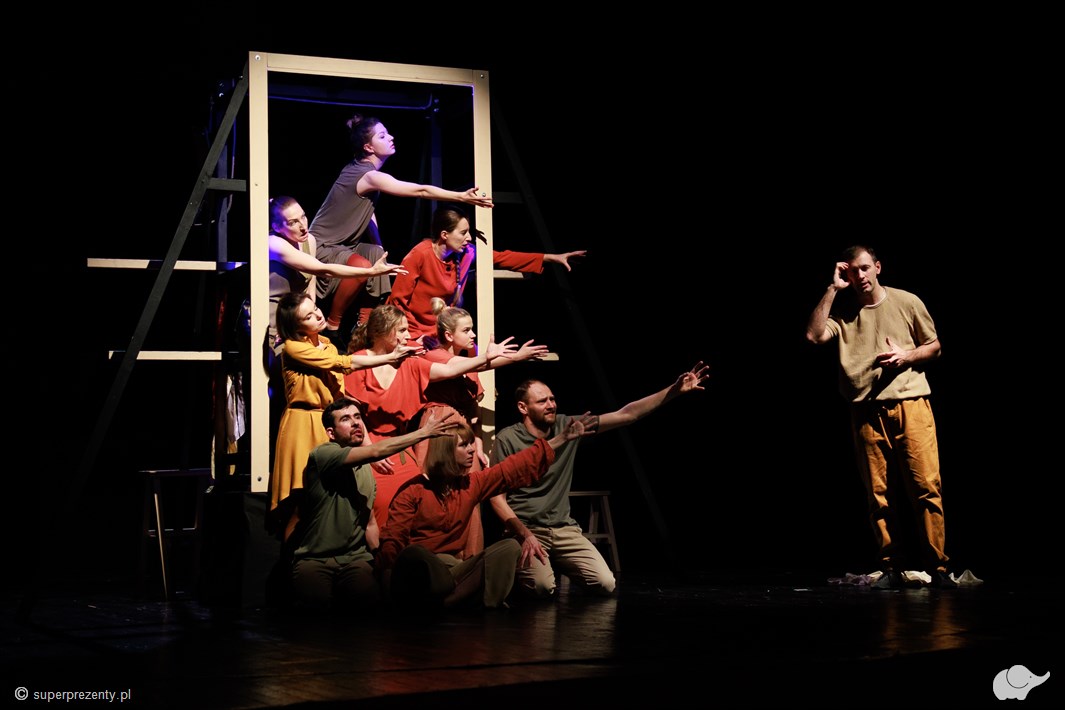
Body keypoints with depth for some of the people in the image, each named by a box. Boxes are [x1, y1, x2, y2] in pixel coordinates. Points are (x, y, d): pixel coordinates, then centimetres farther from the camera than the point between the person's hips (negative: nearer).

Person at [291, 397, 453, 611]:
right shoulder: (322, 455, -9)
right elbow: (376, 451, -23)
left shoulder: (366, 470, 16)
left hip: (355, 559, 5)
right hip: (315, 559, -4)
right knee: (315, 602, -35)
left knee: (367, 597, -30)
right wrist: (424, 432, -19)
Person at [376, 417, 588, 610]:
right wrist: (395, 577, -29)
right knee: (413, 554, -40)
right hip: (417, 568, -6)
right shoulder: (413, 490, -3)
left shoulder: (472, 483, 15)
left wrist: (560, 439, 13)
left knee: (509, 547, -14)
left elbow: (516, 467, 16)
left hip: (452, 568, 6)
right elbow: (392, 540, -10)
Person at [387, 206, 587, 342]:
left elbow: (503, 258, 2)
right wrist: (417, 336, -15)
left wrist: (551, 257, 1)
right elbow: (398, 299, -18)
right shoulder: (420, 255, -24)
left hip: (439, 333, 6)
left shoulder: (466, 254, -5)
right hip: (412, 333, -6)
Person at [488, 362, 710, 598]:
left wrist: (674, 390, -9)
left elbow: (626, 415, -1)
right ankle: (521, 565, 7)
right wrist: (526, 536, -21)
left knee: (605, 584, -13)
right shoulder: (507, 439, -9)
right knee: (542, 586, -30)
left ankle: (557, 564, 17)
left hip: (564, 529, 4)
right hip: (524, 529, -4)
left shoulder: (569, 426, 1)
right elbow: (497, 497, -8)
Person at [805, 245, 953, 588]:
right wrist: (832, 289, -5)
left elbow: (934, 346, 15)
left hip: (911, 406, -1)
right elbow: (814, 335, -9)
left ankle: (938, 567, 0)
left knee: (927, 487, -6)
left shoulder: (907, 302, 7)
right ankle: (892, 569, 8)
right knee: (878, 493, 1)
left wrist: (905, 356, -6)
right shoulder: (842, 311, 9)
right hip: (867, 413, 1)